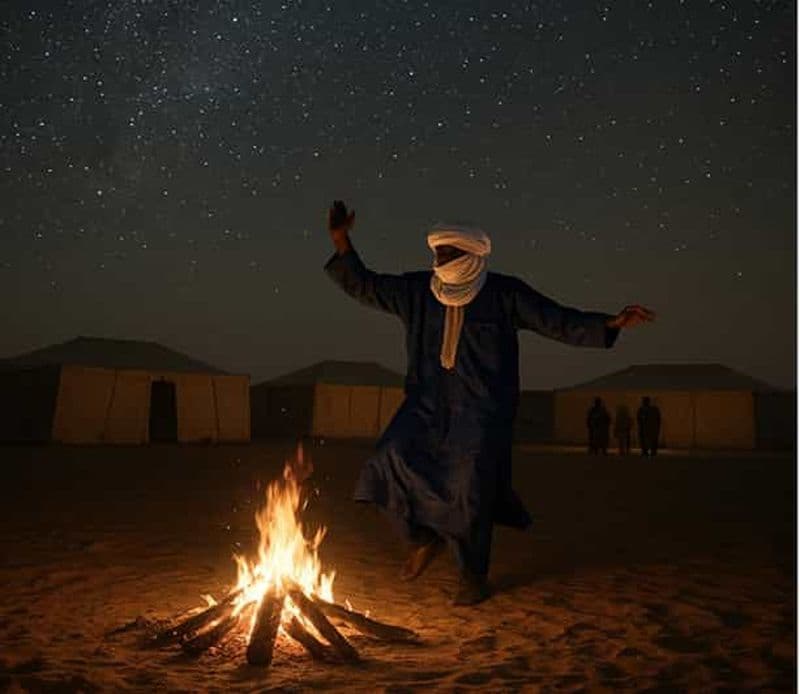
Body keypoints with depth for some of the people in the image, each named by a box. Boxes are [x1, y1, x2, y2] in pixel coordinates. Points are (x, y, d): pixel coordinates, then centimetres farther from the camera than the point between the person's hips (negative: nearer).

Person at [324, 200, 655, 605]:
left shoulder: (505, 294, -3)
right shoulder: (416, 291, 5)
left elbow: (560, 323, -4)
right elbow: (364, 285, 10)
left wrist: (613, 323, -15)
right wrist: (340, 242, -1)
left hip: (481, 409, -3)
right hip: (428, 404, 3)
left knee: (471, 492, -5)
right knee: (395, 458, -21)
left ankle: (473, 578, 18)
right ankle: (424, 537, 5)